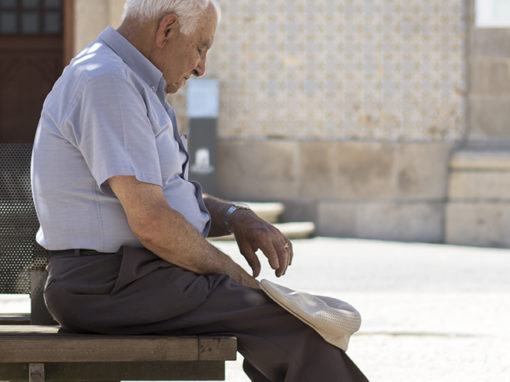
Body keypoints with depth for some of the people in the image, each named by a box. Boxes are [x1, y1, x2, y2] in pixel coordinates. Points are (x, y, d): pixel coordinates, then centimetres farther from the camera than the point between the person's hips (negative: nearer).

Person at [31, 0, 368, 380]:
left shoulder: (130, 82, 18)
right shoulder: (107, 83, -17)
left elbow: (166, 194, 24)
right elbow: (151, 222, -22)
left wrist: (235, 216, 5)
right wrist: (235, 276, -9)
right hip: (111, 287, -11)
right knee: (300, 329, -15)